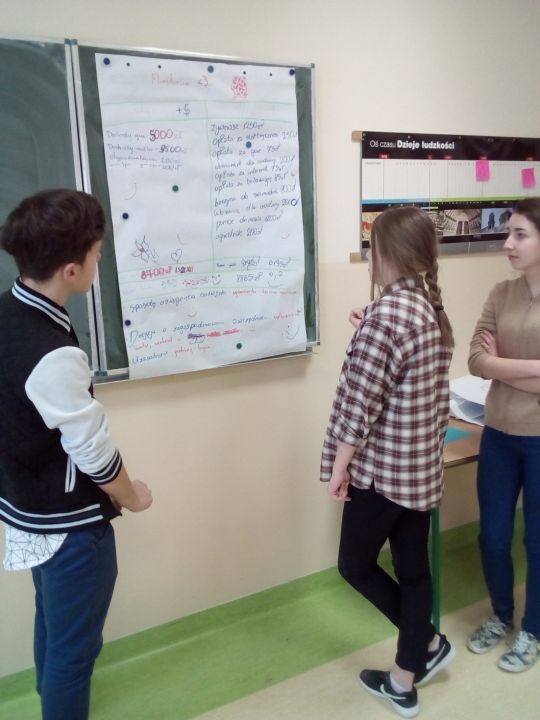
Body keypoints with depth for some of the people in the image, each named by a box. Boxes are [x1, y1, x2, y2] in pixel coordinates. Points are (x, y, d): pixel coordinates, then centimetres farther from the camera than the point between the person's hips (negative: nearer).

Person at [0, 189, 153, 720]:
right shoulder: (53, 356, -33)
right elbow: (94, 453, -23)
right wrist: (131, 496, -3)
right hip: (69, 523, -9)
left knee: (52, 622, 31)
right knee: (74, 643, 13)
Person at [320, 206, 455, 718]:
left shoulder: (387, 311, -21)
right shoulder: (433, 308, 6)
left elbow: (362, 399, -21)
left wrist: (339, 465, -12)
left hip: (382, 466, -9)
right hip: (423, 464, 9)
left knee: (355, 565, 13)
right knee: (413, 567, 16)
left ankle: (428, 644, 26)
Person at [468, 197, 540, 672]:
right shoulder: (502, 294, 2)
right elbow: (475, 361, -6)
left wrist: (501, 365, -11)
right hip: (499, 435, 4)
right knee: (493, 537, 16)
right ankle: (501, 616, 42)